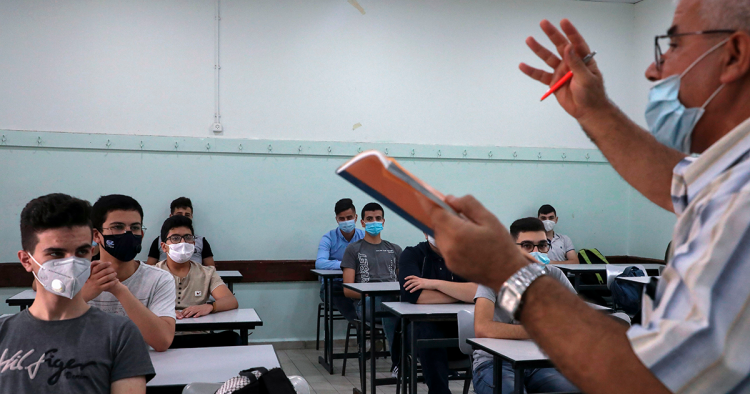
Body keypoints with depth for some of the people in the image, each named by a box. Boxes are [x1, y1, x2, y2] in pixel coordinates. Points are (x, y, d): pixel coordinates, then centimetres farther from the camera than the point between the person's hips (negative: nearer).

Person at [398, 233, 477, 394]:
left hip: (462, 330, 2)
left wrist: (435, 283, -20)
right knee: (428, 333, -34)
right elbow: (416, 296, -20)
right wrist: (462, 293, -12)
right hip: (423, 329, -2)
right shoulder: (412, 254, -2)